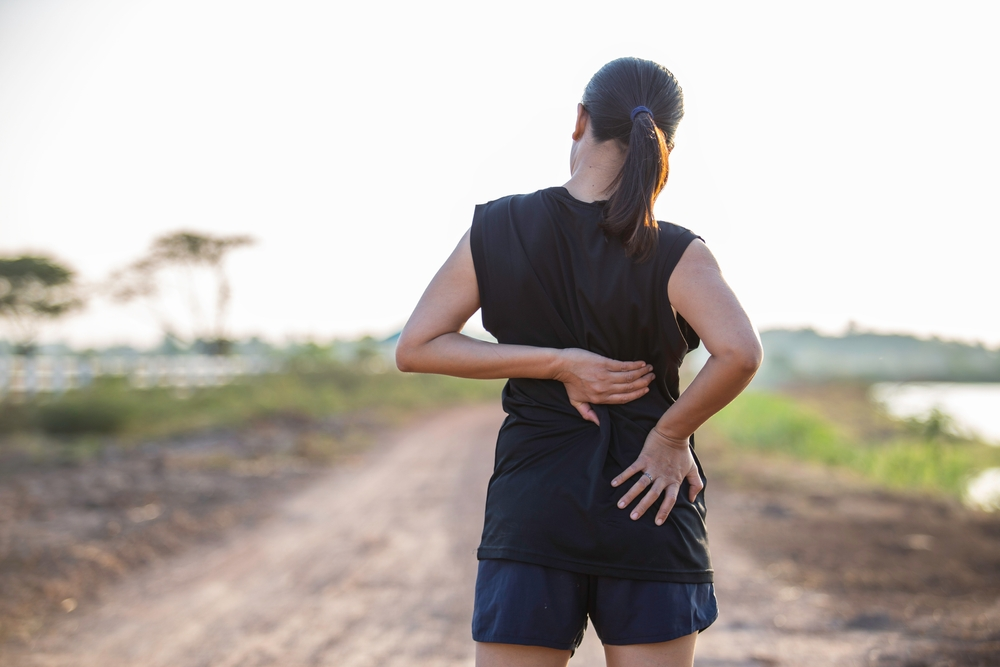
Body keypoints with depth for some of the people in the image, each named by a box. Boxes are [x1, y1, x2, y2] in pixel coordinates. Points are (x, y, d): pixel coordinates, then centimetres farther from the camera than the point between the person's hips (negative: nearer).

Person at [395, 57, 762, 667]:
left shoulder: (496, 229, -2)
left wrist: (554, 363, -7)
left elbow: (415, 348, -3)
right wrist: (671, 434, -10)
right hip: (649, 507, -1)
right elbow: (741, 353, -26)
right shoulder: (678, 256, -9)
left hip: (531, 508, 1)